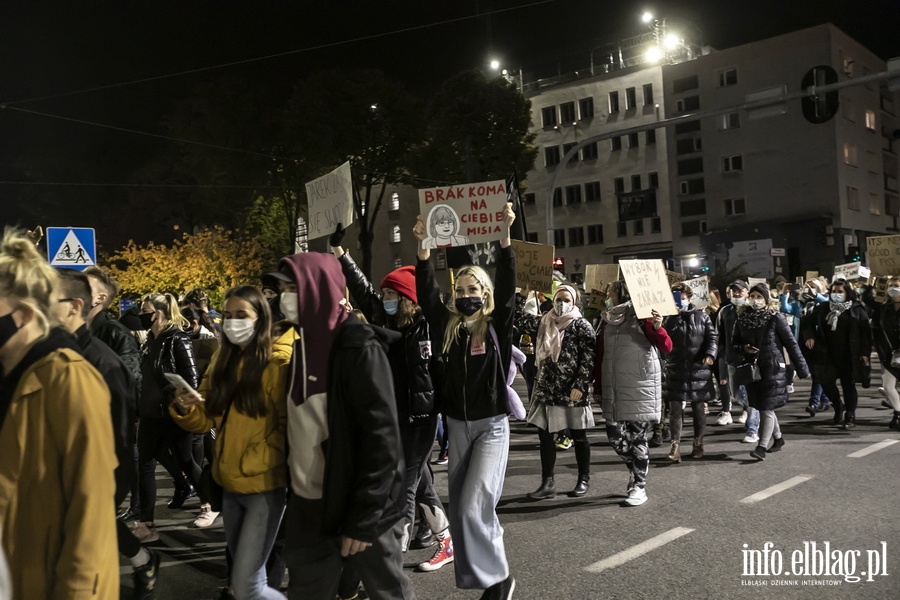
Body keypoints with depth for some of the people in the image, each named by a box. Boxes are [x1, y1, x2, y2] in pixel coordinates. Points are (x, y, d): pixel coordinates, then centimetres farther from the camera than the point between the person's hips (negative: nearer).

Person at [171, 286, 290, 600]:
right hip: (230, 483, 7)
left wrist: (256, 462, -22)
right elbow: (206, 419, 7)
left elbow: (289, 425, -14)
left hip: (264, 485, -7)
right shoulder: (221, 361, 8)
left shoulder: (279, 362, -12)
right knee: (248, 573, 20)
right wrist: (184, 408, -13)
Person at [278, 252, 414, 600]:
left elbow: (382, 438, -18)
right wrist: (292, 489, 9)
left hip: (358, 507, -6)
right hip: (307, 505, 7)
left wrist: (363, 519, -19)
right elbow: (298, 426, 12)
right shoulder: (304, 345, 7)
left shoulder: (359, 350, -16)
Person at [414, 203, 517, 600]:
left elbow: (507, 284, -17)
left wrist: (504, 234, -26)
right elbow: (426, 292, -5)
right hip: (457, 425, 5)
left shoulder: (497, 326, -5)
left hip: (492, 425, -5)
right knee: (460, 507, 9)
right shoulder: (448, 326, 3)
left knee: (473, 507, -12)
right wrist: (423, 244, -15)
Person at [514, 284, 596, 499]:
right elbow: (518, 318, 10)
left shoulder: (582, 326, -6)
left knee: (578, 436, 8)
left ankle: (584, 480, 23)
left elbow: (588, 360, -11)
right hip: (546, 390, 5)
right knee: (545, 436, 6)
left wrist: (580, 386, -18)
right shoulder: (543, 323, 9)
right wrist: (521, 295, 1)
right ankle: (547, 482, 14)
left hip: (572, 392, -5)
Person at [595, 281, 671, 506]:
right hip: (613, 389, 5)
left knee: (638, 438, 0)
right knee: (615, 437, 7)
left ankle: (639, 487, 12)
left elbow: (666, 348, -12)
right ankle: (636, 471, 30)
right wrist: (598, 386, 13)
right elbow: (600, 355, 13)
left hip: (640, 388, -5)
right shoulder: (607, 320, 9)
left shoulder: (641, 316, -6)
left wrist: (658, 328, -31)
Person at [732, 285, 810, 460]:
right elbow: (735, 343, 14)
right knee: (762, 407, 14)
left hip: (773, 368, -5)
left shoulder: (775, 317, -8)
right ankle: (778, 438, 33)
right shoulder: (742, 318, 4)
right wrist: (743, 349, -9)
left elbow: (791, 342, -6)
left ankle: (762, 447, -9)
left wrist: (801, 368, -5)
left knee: (767, 408, -8)